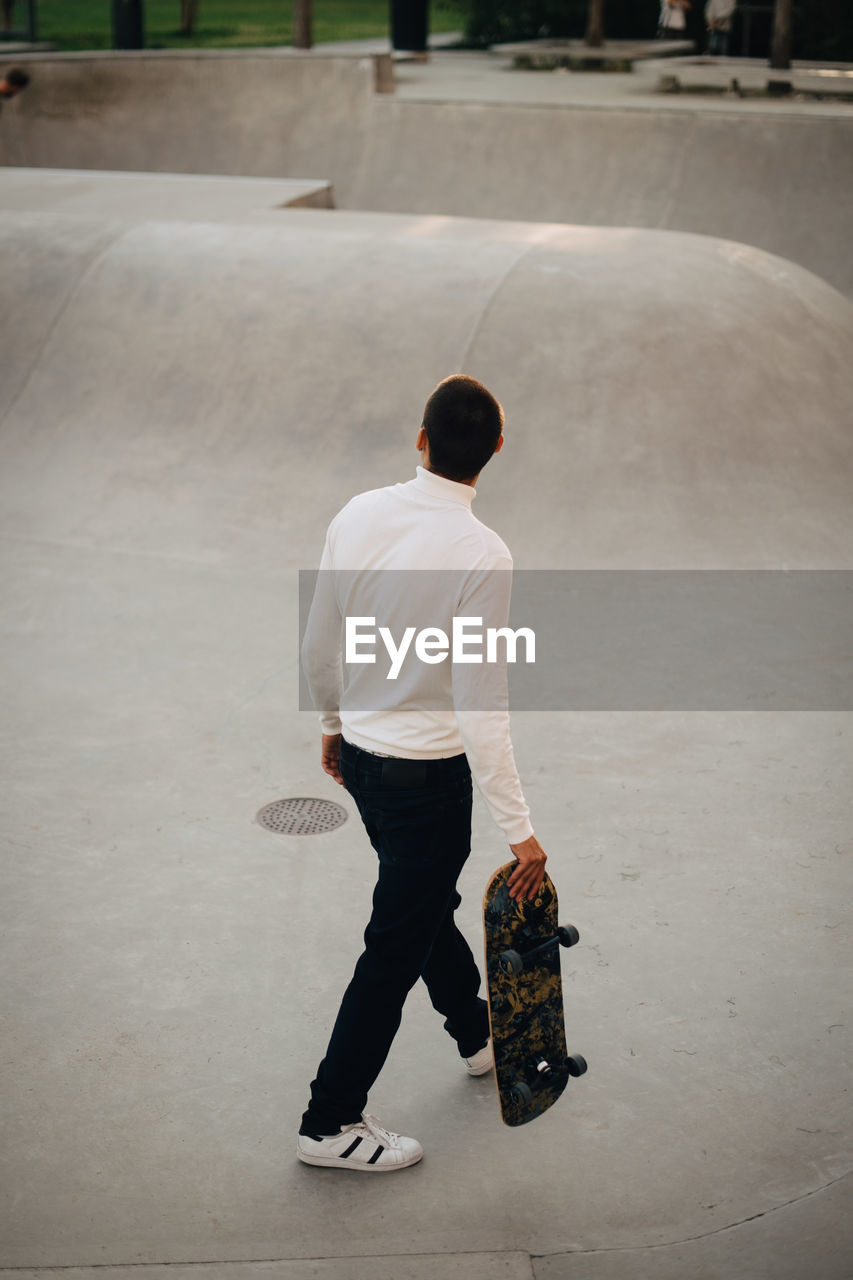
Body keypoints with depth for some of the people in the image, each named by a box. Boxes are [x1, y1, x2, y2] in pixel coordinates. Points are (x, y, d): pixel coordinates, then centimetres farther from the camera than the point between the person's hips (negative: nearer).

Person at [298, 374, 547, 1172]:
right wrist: (518, 829, -19)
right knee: (396, 947, 8)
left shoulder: (359, 515, -6)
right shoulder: (482, 555, -24)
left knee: (427, 903, 26)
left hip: (361, 751, 7)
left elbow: (318, 648, 4)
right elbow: (478, 707, -25)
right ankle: (331, 1122, 21)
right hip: (427, 774, -7)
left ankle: (479, 1034, 51)